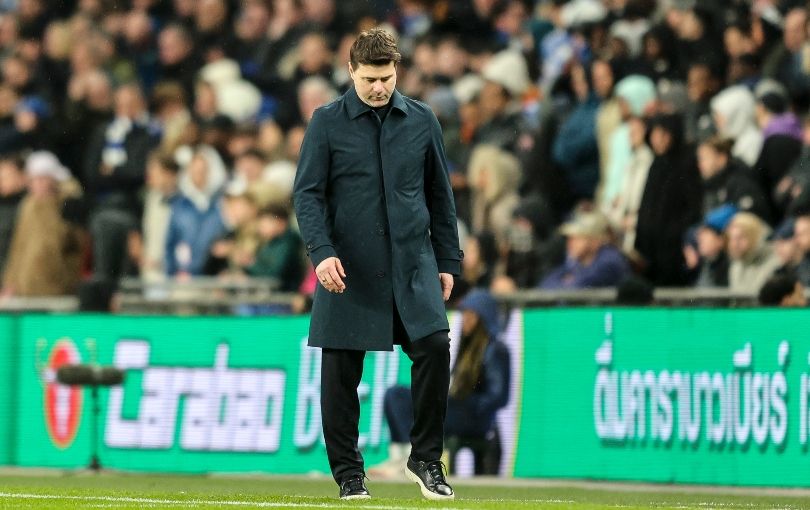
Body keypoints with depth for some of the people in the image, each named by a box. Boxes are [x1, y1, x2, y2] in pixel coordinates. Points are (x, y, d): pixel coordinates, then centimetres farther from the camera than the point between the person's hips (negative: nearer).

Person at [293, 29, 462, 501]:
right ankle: (349, 472, 13)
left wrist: (447, 262, 11)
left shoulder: (422, 121, 8)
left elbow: (440, 193, 13)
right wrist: (322, 252, -16)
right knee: (341, 373, 1)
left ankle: (426, 459, 1)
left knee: (434, 347, -14)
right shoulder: (327, 122, 1)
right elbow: (308, 193, -2)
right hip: (348, 268, -1)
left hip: (413, 264, 1)